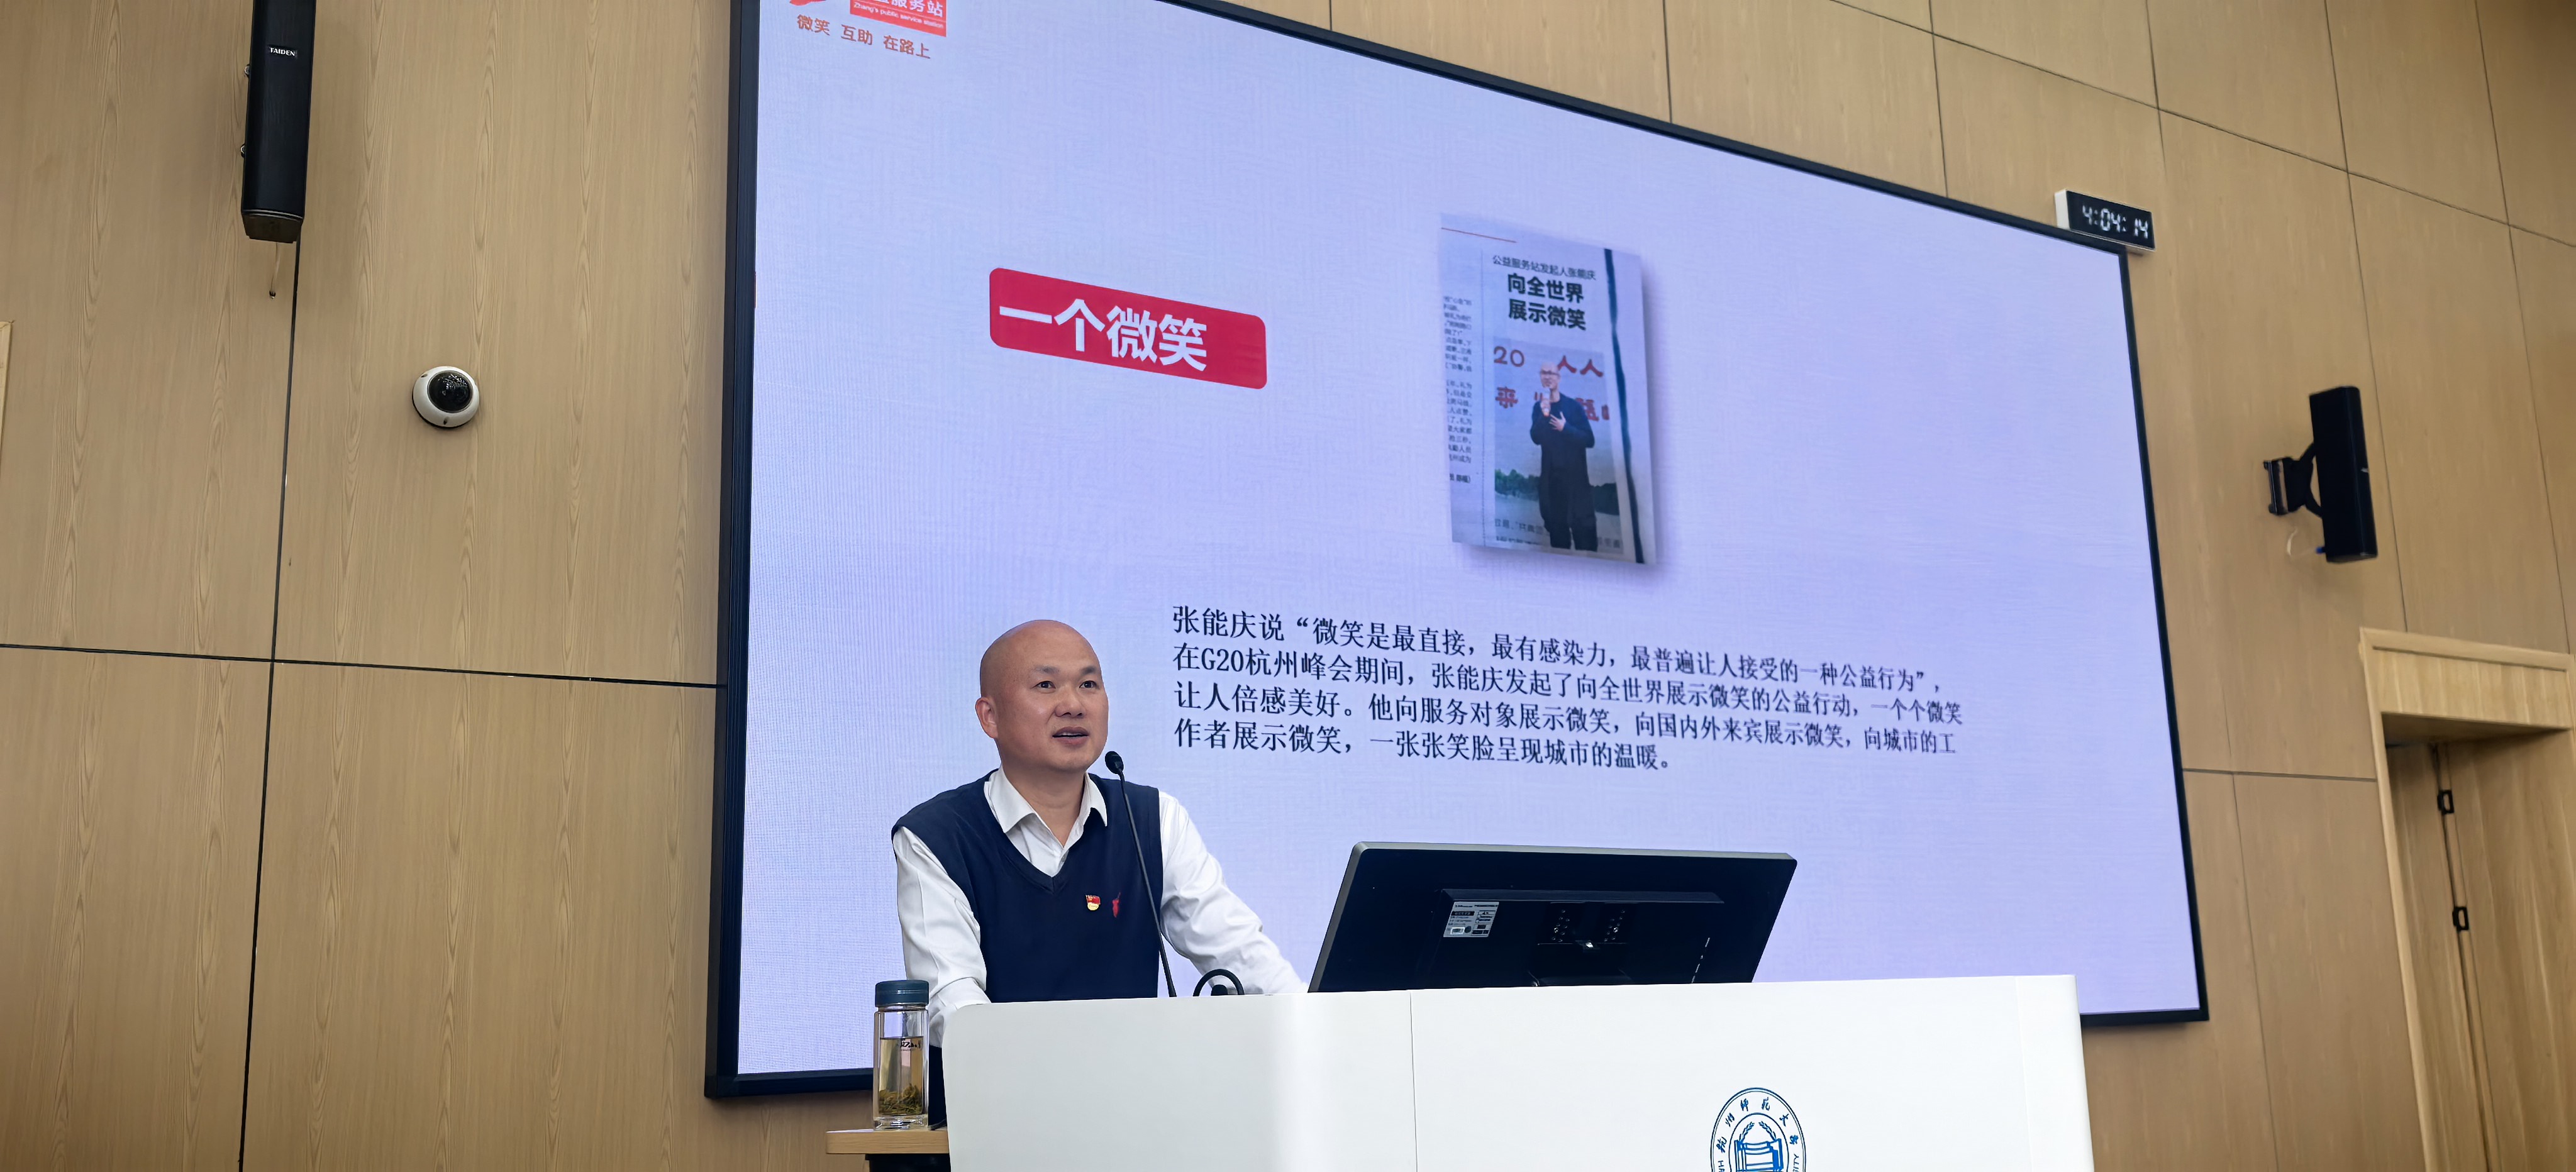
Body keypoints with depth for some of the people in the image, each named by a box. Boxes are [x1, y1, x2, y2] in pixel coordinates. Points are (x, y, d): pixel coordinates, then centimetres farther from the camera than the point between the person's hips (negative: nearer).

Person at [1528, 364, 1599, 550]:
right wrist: (1544, 413, -22)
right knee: (1556, 524, 7)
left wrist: (1566, 428, -17)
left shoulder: (1573, 406, -3)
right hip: (1551, 477, 3)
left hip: (1576, 476, -3)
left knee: (1583, 526, -6)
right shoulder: (1539, 407, 5)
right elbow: (1536, 438, -9)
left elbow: (1589, 440, -6)